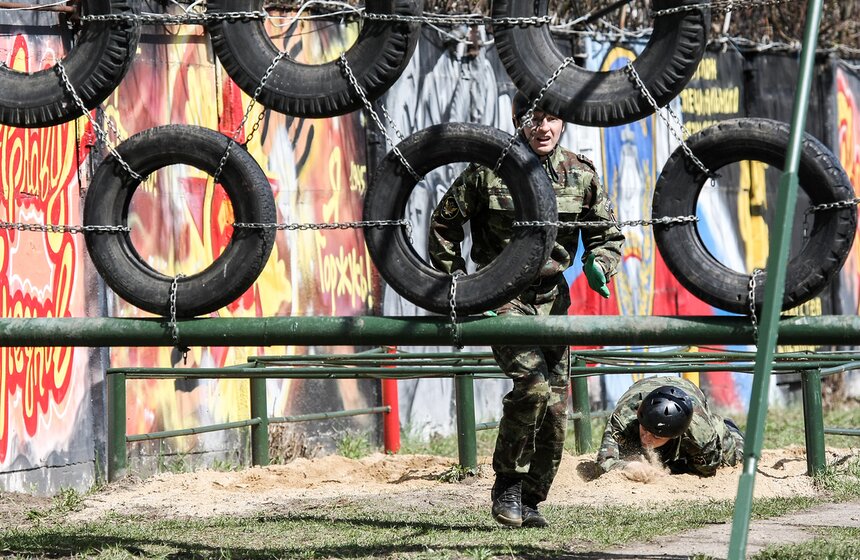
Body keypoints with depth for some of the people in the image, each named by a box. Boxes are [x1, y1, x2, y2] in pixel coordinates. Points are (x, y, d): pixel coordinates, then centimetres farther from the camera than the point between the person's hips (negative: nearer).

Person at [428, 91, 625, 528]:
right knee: (533, 385, -23)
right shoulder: (488, 172, -8)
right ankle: (507, 484, -7)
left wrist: (598, 266, -7)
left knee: (556, 405, 2)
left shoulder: (581, 176, 3)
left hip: (552, 298, 4)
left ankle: (529, 501, 16)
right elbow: (443, 224, 3)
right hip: (501, 297, -4)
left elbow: (607, 234, 14)